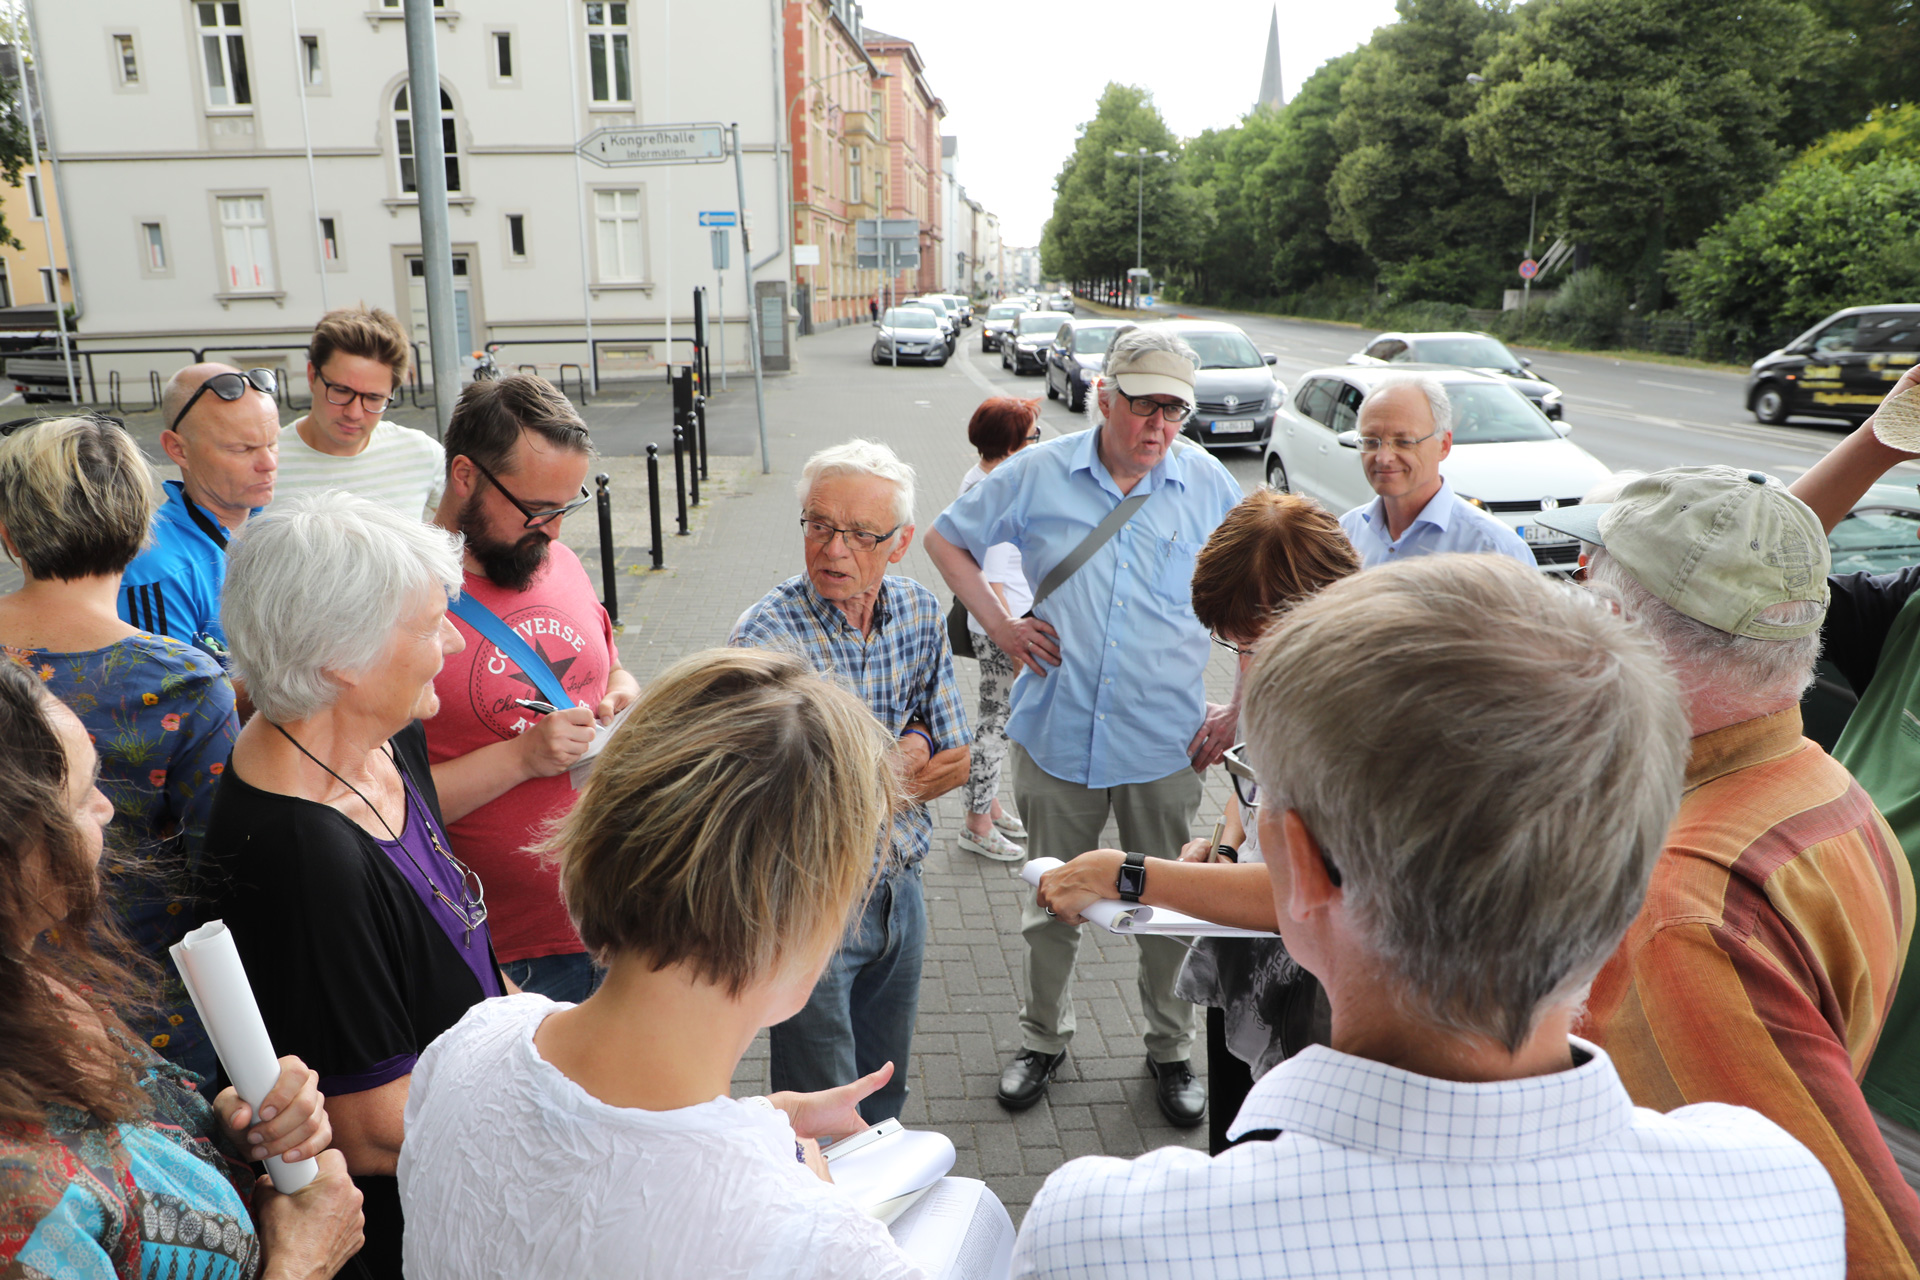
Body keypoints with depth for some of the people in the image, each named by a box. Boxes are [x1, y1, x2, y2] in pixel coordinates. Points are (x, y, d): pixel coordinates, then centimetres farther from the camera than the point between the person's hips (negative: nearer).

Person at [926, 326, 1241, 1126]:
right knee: (1051, 901, 15)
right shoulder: (1037, 475, -2)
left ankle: (1171, 1050, 34)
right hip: (1056, 734, 0)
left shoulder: (1209, 485, -1)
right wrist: (997, 624, 0)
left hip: (1165, 744, 0)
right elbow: (946, 539, 10)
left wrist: (1240, 710, 1)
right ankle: (1043, 1039, 36)